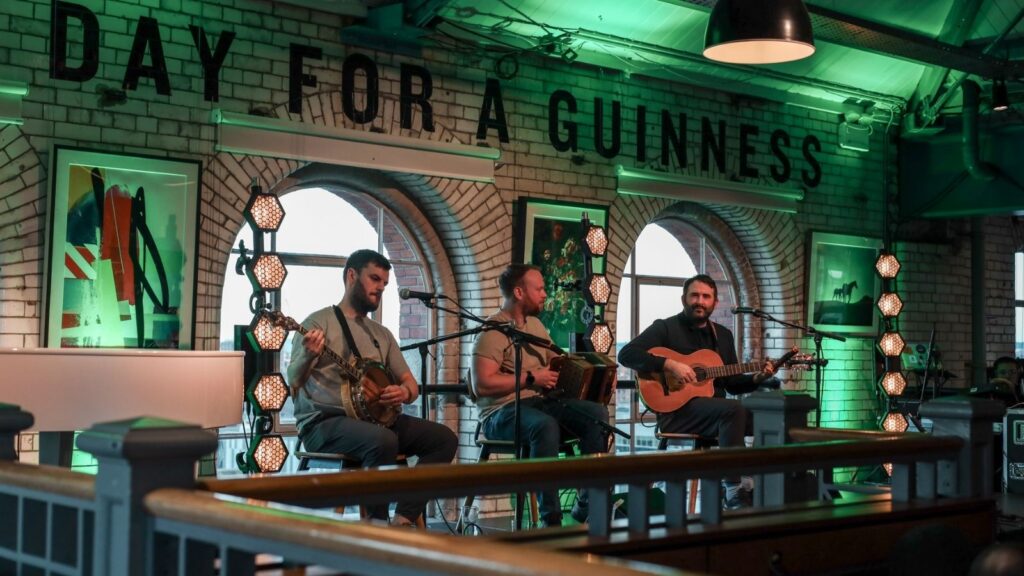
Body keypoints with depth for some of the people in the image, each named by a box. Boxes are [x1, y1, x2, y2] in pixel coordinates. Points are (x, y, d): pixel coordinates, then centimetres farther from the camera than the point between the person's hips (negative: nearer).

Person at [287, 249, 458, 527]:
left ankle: (404, 520, -15)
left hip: (373, 417, 7)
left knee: (444, 438, -10)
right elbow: (293, 382, -11)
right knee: (384, 440, -36)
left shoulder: (382, 334, 19)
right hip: (323, 423, -7)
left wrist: (404, 392, -8)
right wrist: (308, 356, -33)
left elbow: (410, 383, 18)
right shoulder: (320, 322, -1)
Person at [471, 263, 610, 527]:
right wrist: (530, 378, -16)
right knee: (546, 425, -38)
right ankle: (551, 518, -32)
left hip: (540, 400, 8)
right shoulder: (494, 330, -11)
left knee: (597, 414, -14)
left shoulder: (535, 324, 17)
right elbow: (481, 385, -21)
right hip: (502, 411, -8)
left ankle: (587, 509, -12)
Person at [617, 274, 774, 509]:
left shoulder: (723, 335, 18)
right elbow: (626, 354, -14)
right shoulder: (665, 327, 0)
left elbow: (732, 383, 20)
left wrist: (756, 378, -1)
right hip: (676, 410, -6)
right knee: (733, 409, -33)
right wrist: (670, 365, -22)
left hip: (715, 410, 6)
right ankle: (734, 492, -33)